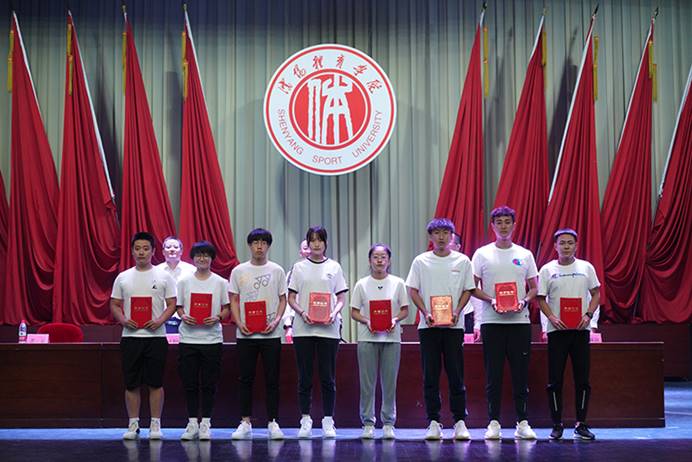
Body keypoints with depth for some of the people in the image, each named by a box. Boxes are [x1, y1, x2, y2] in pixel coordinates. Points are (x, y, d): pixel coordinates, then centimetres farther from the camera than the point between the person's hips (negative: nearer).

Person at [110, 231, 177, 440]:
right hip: (130, 336, 2)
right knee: (131, 384, 6)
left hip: (156, 336, -2)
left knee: (155, 383, 2)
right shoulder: (123, 277, 8)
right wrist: (123, 320, -10)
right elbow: (115, 305, 10)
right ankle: (133, 424, 15)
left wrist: (160, 321, -16)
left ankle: (155, 424, 10)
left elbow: (171, 304, 1)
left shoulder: (163, 276, 2)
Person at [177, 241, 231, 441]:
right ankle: (192, 423, 11)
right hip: (188, 339, 1)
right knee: (189, 383, 3)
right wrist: (183, 316, -9)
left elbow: (227, 309, 7)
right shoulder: (184, 281, 7)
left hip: (212, 339, -1)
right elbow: (178, 306, 11)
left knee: (209, 384, 2)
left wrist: (217, 318, -13)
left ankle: (205, 424, 10)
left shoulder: (220, 282, 4)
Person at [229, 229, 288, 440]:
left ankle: (273, 423, 8)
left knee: (272, 379, 2)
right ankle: (245, 423, 10)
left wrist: (276, 321, -10)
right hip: (245, 334, 1)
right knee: (246, 379, 4)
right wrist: (239, 323, -8)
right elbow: (234, 300, 7)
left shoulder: (277, 270, 5)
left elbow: (283, 299, 5)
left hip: (271, 334, -1)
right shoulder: (238, 271, 6)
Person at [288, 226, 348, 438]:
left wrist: (334, 313, -12)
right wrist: (302, 312, -12)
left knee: (328, 377, 0)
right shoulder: (299, 267, 8)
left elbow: (341, 298, 8)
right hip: (303, 329, 0)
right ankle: (305, 420, 9)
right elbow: (291, 298, 6)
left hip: (328, 329, 0)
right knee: (305, 377, 2)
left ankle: (328, 421, 7)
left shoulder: (334, 267, 8)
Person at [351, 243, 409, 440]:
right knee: (367, 382, 1)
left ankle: (388, 423, 9)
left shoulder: (398, 283, 6)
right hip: (367, 337, 0)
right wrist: (366, 321, -13)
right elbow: (354, 312, 6)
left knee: (390, 382, 2)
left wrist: (395, 319, -12)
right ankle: (368, 423, 8)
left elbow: (405, 310, 7)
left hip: (391, 337, 0)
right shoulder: (361, 285, 6)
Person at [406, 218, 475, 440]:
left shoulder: (462, 261, 6)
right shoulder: (421, 261, 6)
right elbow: (413, 290, 5)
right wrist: (425, 313, -9)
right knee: (430, 376, 2)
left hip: (454, 325, 0)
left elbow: (467, 290, 8)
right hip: (428, 325, 0)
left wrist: (457, 312, -9)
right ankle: (433, 421, 7)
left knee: (456, 375, -1)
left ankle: (460, 422, 4)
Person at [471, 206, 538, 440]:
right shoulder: (482, 254, 4)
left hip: (519, 320, 1)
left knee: (520, 373, 3)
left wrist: (524, 301, -9)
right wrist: (491, 300, -14)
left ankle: (523, 422, 9)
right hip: (491, 321, -1)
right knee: (493, 374, 2)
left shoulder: (525, 254, 9)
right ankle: (494, 422, 8)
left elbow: (534, 287, 11)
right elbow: (473, 287, 2)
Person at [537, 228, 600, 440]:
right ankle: (557, 424, 9)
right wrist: (552, 318, -14)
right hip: (557, 329, -1)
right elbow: (541, 298, 3)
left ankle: (581, 424, 12)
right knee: (555, 379, 0)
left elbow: (596, 294, 9)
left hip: (580, 328, 1)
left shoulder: (586, 267, 6)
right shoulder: (547, 270, 3)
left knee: (582, 378, 3)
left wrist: (588, 315, -8)